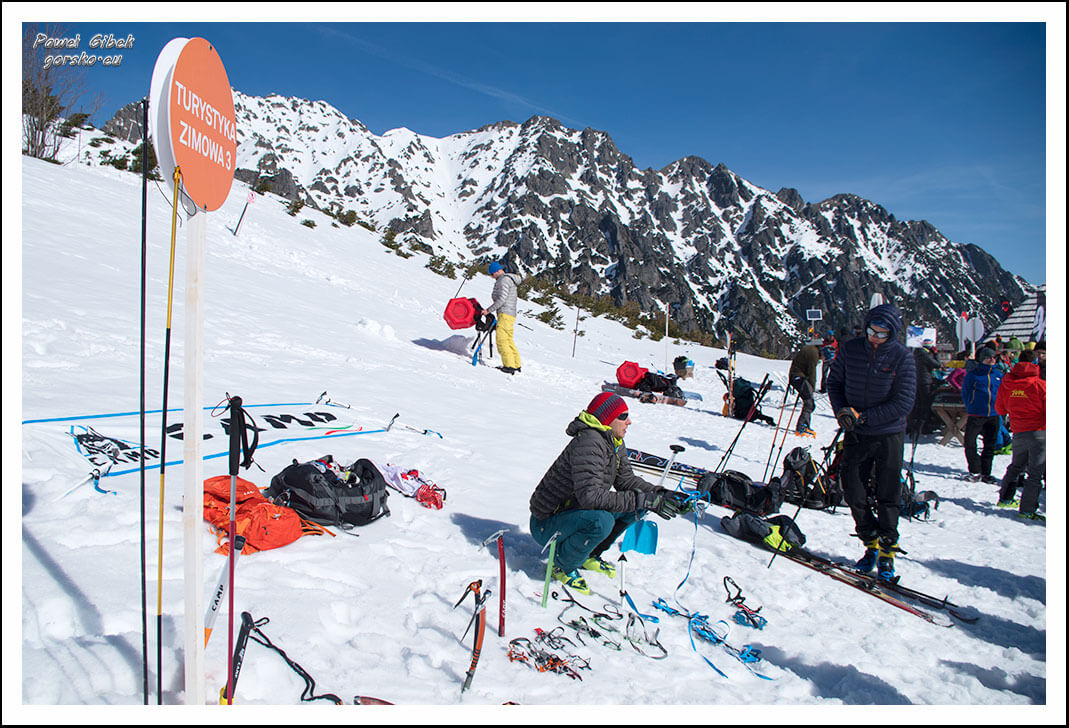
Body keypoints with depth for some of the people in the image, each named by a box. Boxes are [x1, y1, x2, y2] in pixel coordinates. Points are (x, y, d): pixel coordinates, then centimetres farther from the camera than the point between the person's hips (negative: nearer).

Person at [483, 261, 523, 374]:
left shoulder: (504, 279, -10)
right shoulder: (510, 279, 21)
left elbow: (502, 299, -19)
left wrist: (489, 310, -15)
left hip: (505, 314, -10)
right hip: (511, 314, 10)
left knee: (501, 340, -11)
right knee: (509, 340, 12)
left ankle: (509, 366, -14)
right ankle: (516, 366, 14)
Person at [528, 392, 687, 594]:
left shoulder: (616, 444, 2)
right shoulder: (589, 443, -28)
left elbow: (626, 479, 10)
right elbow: (590, 497, -36)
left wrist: (658, 494, -8)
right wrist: (644, 500, -33)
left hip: (574, 512, 9)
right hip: (546, 525, -9)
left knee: (637, 504, 0)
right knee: (601, 521, -36)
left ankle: (588, 556, 13)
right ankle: (563, 566, -7)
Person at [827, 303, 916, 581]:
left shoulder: (902, 357, -10)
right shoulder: (850, 350, -2)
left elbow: (904, 403, -13)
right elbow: (834, 383, 9)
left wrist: (862, 416, -18)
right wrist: (841, 412, -9)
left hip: (889, 435, -2)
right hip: (855, 434, 3)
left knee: (887, 498, 7)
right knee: (853, 493, 5)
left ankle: (887, 551, 24)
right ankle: (871, 543, 25)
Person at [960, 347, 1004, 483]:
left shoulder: (999, 374, 9)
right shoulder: (973, 374, -1)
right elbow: (965, 393, 5)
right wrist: (970, 408, 0)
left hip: (994, 415, 4)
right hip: (976, 414, -4)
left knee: (990, 445, 9)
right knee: (970, 443, -10)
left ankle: (985, 473, 20)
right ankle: (975, 472, 3)